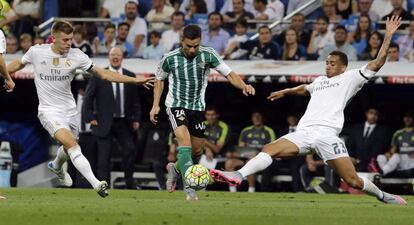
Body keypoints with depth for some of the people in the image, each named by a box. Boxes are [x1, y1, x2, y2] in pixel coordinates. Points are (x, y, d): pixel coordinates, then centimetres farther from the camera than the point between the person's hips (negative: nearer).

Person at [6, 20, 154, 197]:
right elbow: (19, 64, 13)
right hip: (49, 110, -4)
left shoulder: (76, 56, -6)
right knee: (70, 143, -25)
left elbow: (103, 74, -2)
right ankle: (96, 183, -35)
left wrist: (134, 81, -6)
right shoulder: (36, 52, -9)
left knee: (70, 147, 19)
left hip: (69, 109, 4)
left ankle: (56, 166, 56)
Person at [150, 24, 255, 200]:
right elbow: (160, 79, 7)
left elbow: (229, 74, -10)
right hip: (176, 105, -3)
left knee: (197, 150, 12)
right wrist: (155, 105, 0)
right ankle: (189, 187, -27)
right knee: (185, 142, -24)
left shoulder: (208, 55, -11)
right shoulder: (170, 59, -12)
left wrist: (243, 86, -30)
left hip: (198, 107, 3)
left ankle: (175, 169, 43)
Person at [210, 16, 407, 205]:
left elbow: (376, 63, 4)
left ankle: (383, 196, 13)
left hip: (326, 135, -5)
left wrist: (388, 37, 0)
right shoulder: (320, 80, 30)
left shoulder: (349, 78, 12)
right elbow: (305, 89, 55)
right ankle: (238, 176, -32)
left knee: (353, 181, -11)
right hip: (303, 133, 5)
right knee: (269, 150, -19)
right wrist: (285, 92, 68)